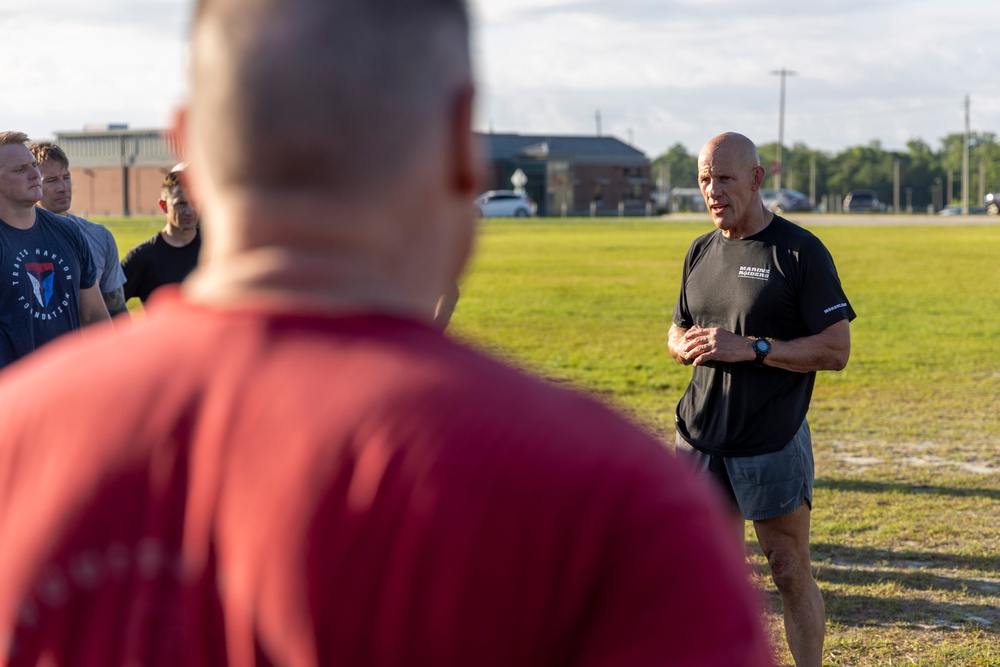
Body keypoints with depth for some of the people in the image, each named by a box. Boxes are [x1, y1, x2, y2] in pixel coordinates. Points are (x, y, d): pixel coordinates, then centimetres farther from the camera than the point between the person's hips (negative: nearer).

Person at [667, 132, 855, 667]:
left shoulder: (800, 252, -8)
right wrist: (685, 345, -3)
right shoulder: (701, 251, 11)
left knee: (791, 573, 1)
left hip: (773, 443, -5)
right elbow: (678, 331, 22)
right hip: (699, 439, 6)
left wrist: (751, 347, -20)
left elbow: (836, 350, -12)